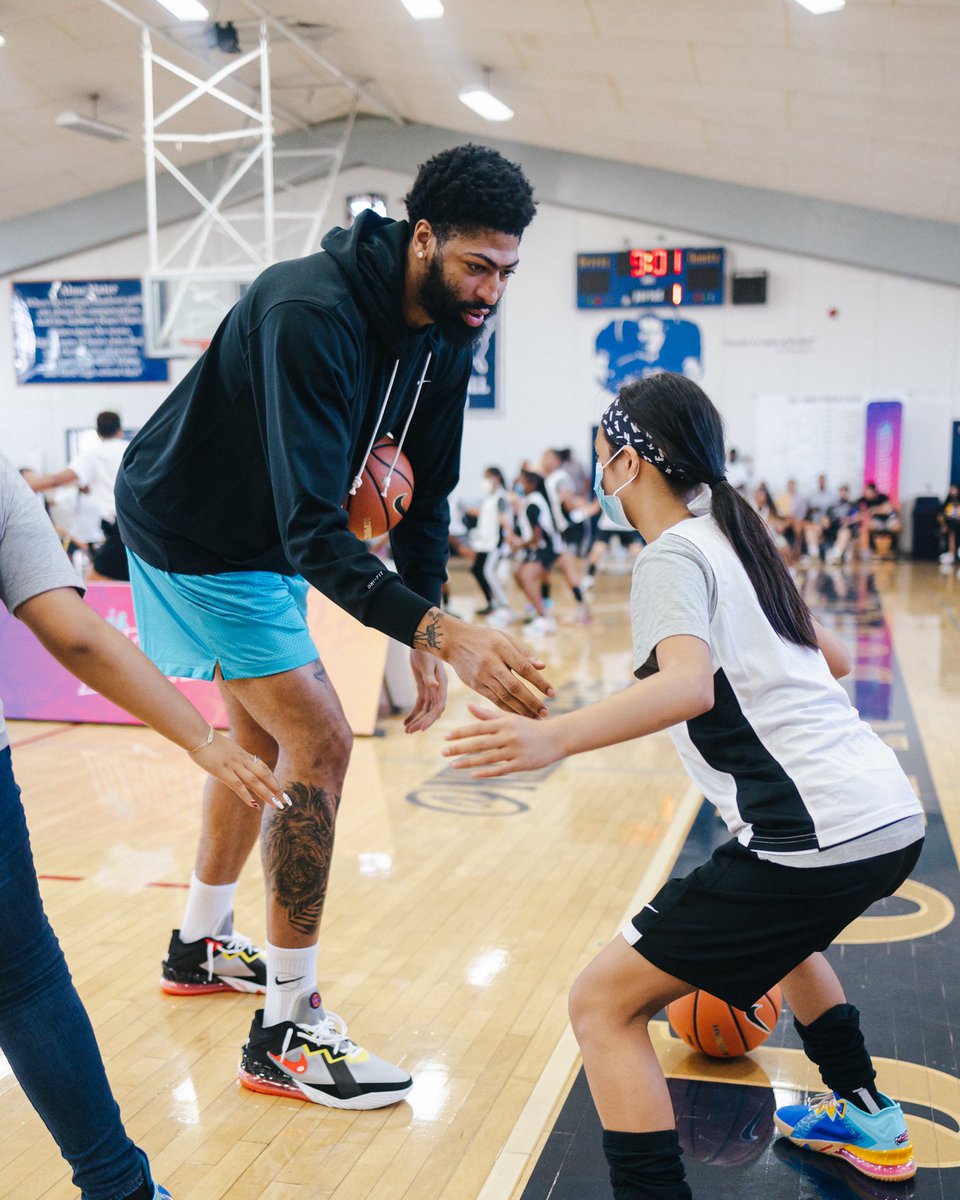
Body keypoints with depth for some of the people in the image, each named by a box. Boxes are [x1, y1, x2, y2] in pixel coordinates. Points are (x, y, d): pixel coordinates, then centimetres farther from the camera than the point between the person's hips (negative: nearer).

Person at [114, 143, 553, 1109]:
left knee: (265, 740, 19)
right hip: (192, 533, -9)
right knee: (319, 745, -14)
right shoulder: (312, 313, -33)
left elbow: (420, 499, 2)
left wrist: (422, 649, -2)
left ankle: (198, 947, 40)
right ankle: (286, 1034, -3)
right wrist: (443, 633, -52)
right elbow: (313, 530, -41)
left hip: (258, 540, 9)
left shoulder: (445, 337, -6)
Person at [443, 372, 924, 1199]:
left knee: (605, 1003, -4)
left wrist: (554, 738, -41)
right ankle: (868, 1121, 48)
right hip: (892, 818, 9)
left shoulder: (673, 557, -7)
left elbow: (689, 686, -28)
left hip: (815, 839, -9)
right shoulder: (737, 540, 16)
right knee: (781, 925, 39)